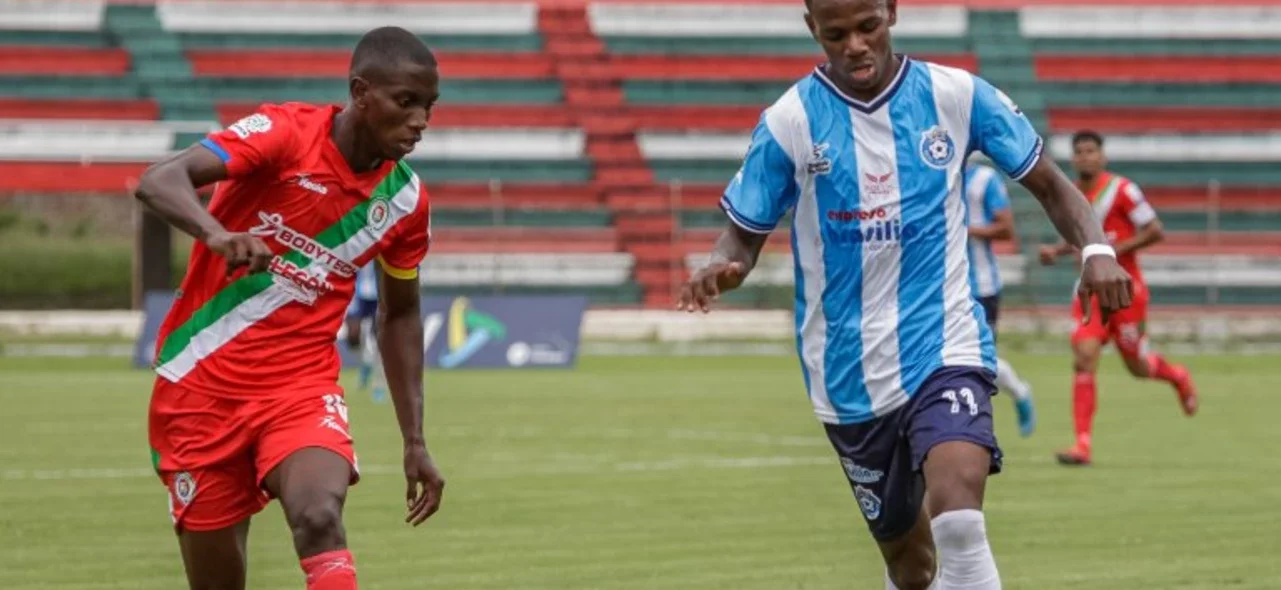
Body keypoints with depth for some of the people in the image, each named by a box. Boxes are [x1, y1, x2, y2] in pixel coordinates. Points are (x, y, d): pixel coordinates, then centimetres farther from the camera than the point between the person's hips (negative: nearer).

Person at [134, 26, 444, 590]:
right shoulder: (286, 132, -13)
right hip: (202, 386, -2)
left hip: (303, 385, 2)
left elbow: (400, 315, 16)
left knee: (319, 518, -29)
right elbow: (158, 181, -26)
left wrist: (415, 442, 12)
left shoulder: (406, 200, 1)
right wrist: (216, 233, -47)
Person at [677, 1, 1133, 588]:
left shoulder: (956, 95, -3)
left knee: (957, 515, -28)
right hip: (849, 375, 2)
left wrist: (1095, 248, -12)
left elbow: (1047, 183, 7)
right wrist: (719, 269, -21)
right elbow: (744, 234, 3)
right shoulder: (790, 121, -4)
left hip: (945, 345, -2)